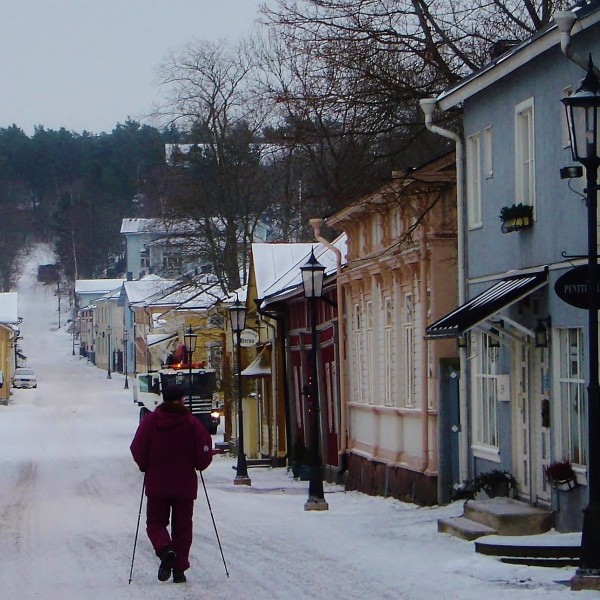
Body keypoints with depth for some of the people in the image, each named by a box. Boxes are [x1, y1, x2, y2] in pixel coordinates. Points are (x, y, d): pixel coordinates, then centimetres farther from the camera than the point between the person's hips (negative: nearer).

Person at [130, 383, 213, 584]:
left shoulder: (150, 420, -4)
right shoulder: (192, 423, -5)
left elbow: (137, 449, -7)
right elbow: (205, 452, -9)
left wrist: (146, 467, 11)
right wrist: (198, 465, 12)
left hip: (156, 483, 0)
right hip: (185, 485, 0)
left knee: (155, 522, 10)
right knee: (182, 526, 9)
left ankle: (165, 550, -19)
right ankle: (179, 569, 3)